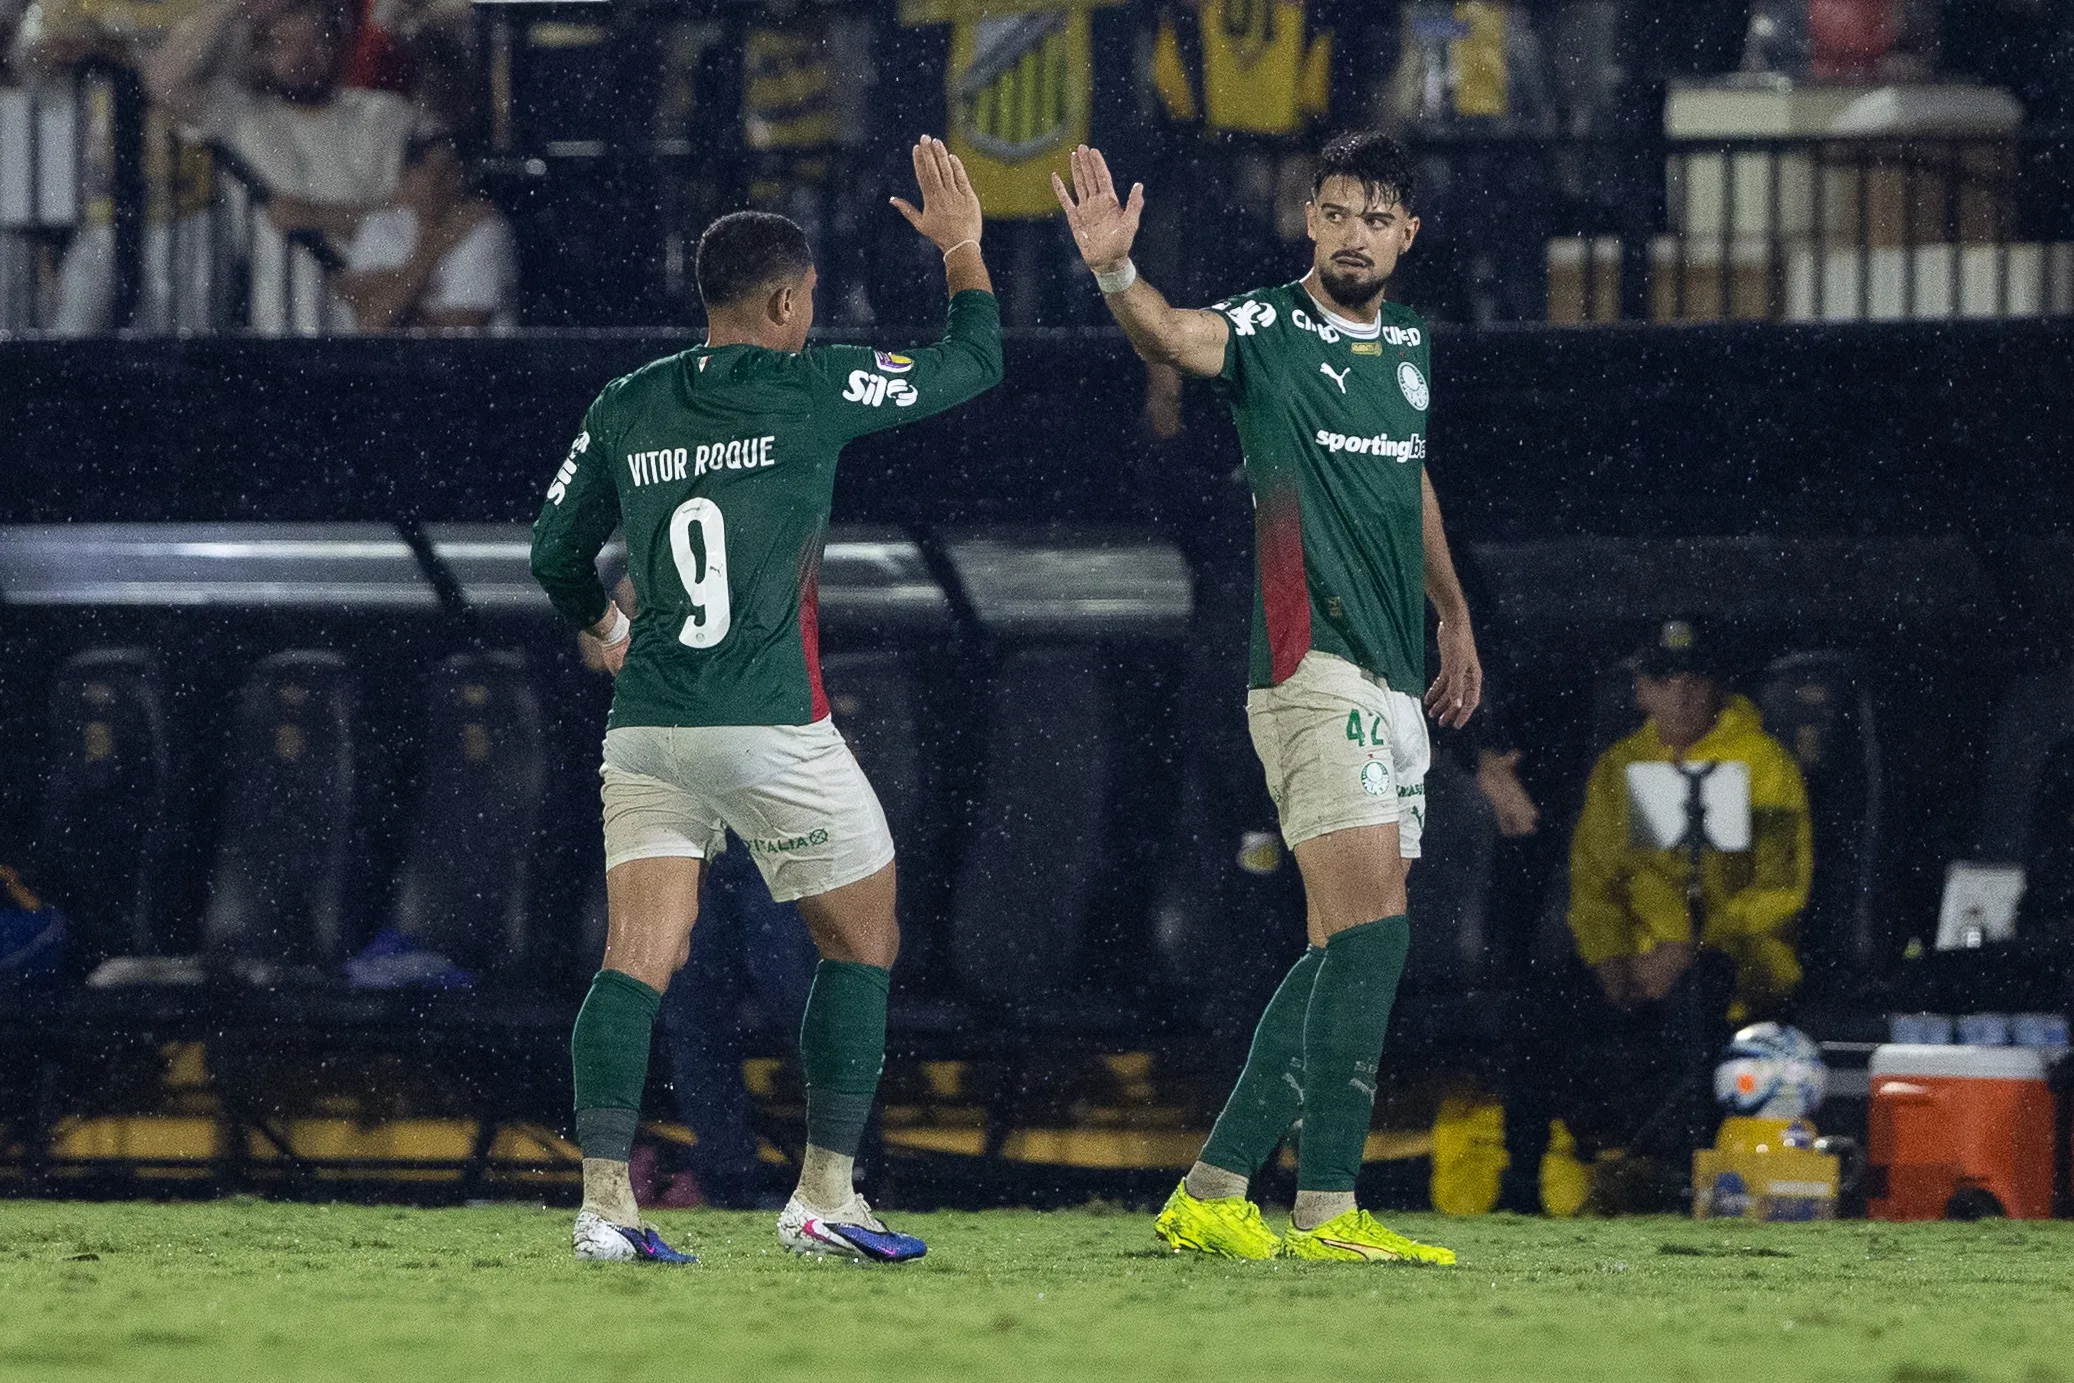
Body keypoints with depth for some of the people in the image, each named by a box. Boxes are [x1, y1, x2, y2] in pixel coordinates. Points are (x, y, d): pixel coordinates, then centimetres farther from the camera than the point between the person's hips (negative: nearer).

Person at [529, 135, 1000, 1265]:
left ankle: (603, 1200, -15)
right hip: (773, 731, -4)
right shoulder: (812, 387, -5)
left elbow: (555, 551, 17)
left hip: (646, 730, 4)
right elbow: (973, 364, 7)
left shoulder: (625, 409, 8)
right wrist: (963, 247, 23)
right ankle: (824, 1196, 10)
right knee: (863, 943, 12)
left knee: (637, 960, -1)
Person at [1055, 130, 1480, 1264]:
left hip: (1392, 685, 8)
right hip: (1313, 668, -8)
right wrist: (1115, 274, -48)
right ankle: (1327, 1212, -18)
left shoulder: (1408, 343, 16)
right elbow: (1174, 337, -27)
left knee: (1348, 953, 7)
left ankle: (1212, 1192, 11)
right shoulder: (1271, 332, -6)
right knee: (1371, 928, -17)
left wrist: (1453, 616, 40)